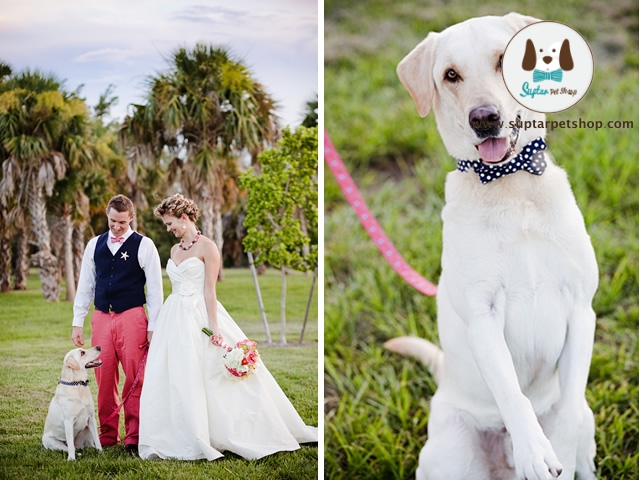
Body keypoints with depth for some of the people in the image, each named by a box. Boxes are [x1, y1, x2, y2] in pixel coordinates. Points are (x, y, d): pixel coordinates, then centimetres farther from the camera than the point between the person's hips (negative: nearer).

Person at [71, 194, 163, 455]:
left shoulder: (144, 245, -2)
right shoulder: (95, 245, 10)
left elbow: (154, 288, -2)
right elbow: (85, 285, 13)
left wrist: (153, 326, -6)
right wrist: (77, 322, 9)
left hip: (132, 318, -4)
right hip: (101, 317, 4)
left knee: (135, 379, -3)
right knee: (104, 378, 7)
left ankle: (134, 437, 5)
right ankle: (108, 434, 17)